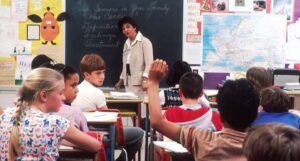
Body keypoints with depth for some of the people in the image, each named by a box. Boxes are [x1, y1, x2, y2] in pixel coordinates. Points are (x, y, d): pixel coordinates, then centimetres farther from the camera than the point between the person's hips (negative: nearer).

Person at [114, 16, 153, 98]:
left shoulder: (145, 42, -5)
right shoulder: (127, 43, 17)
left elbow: (149, 63, -13)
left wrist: (145, 80, -24)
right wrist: (121, 81, 19)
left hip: (140, 83, -6)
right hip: (128, 83, 6)